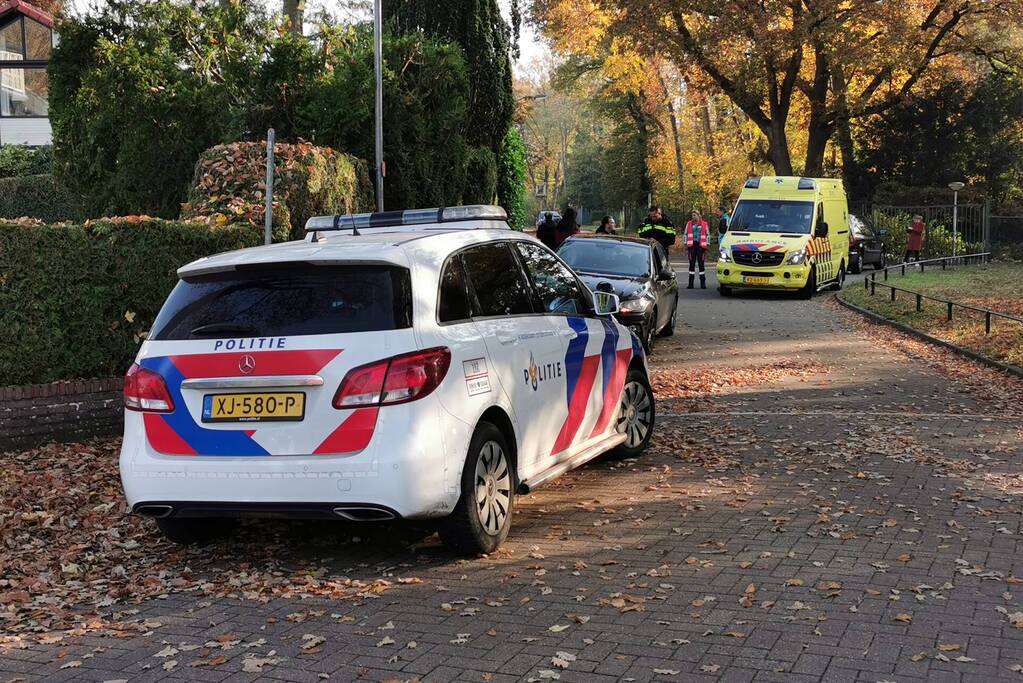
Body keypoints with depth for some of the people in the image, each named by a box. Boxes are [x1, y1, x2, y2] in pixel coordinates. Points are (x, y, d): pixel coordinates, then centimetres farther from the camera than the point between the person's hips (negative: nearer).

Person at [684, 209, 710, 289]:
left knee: (701, 264, -1)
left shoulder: (704, 224, 6)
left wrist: (707, 245, 5)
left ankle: (703, 283, 3)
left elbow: (707, 235, 10)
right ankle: (690, 283, 5)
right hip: (692, 246, 1)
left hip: (700, 246, -1)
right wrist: (686, 244, 7)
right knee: (691, 264, 2)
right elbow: (686, 234, 14)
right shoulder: (689, 224, 10)